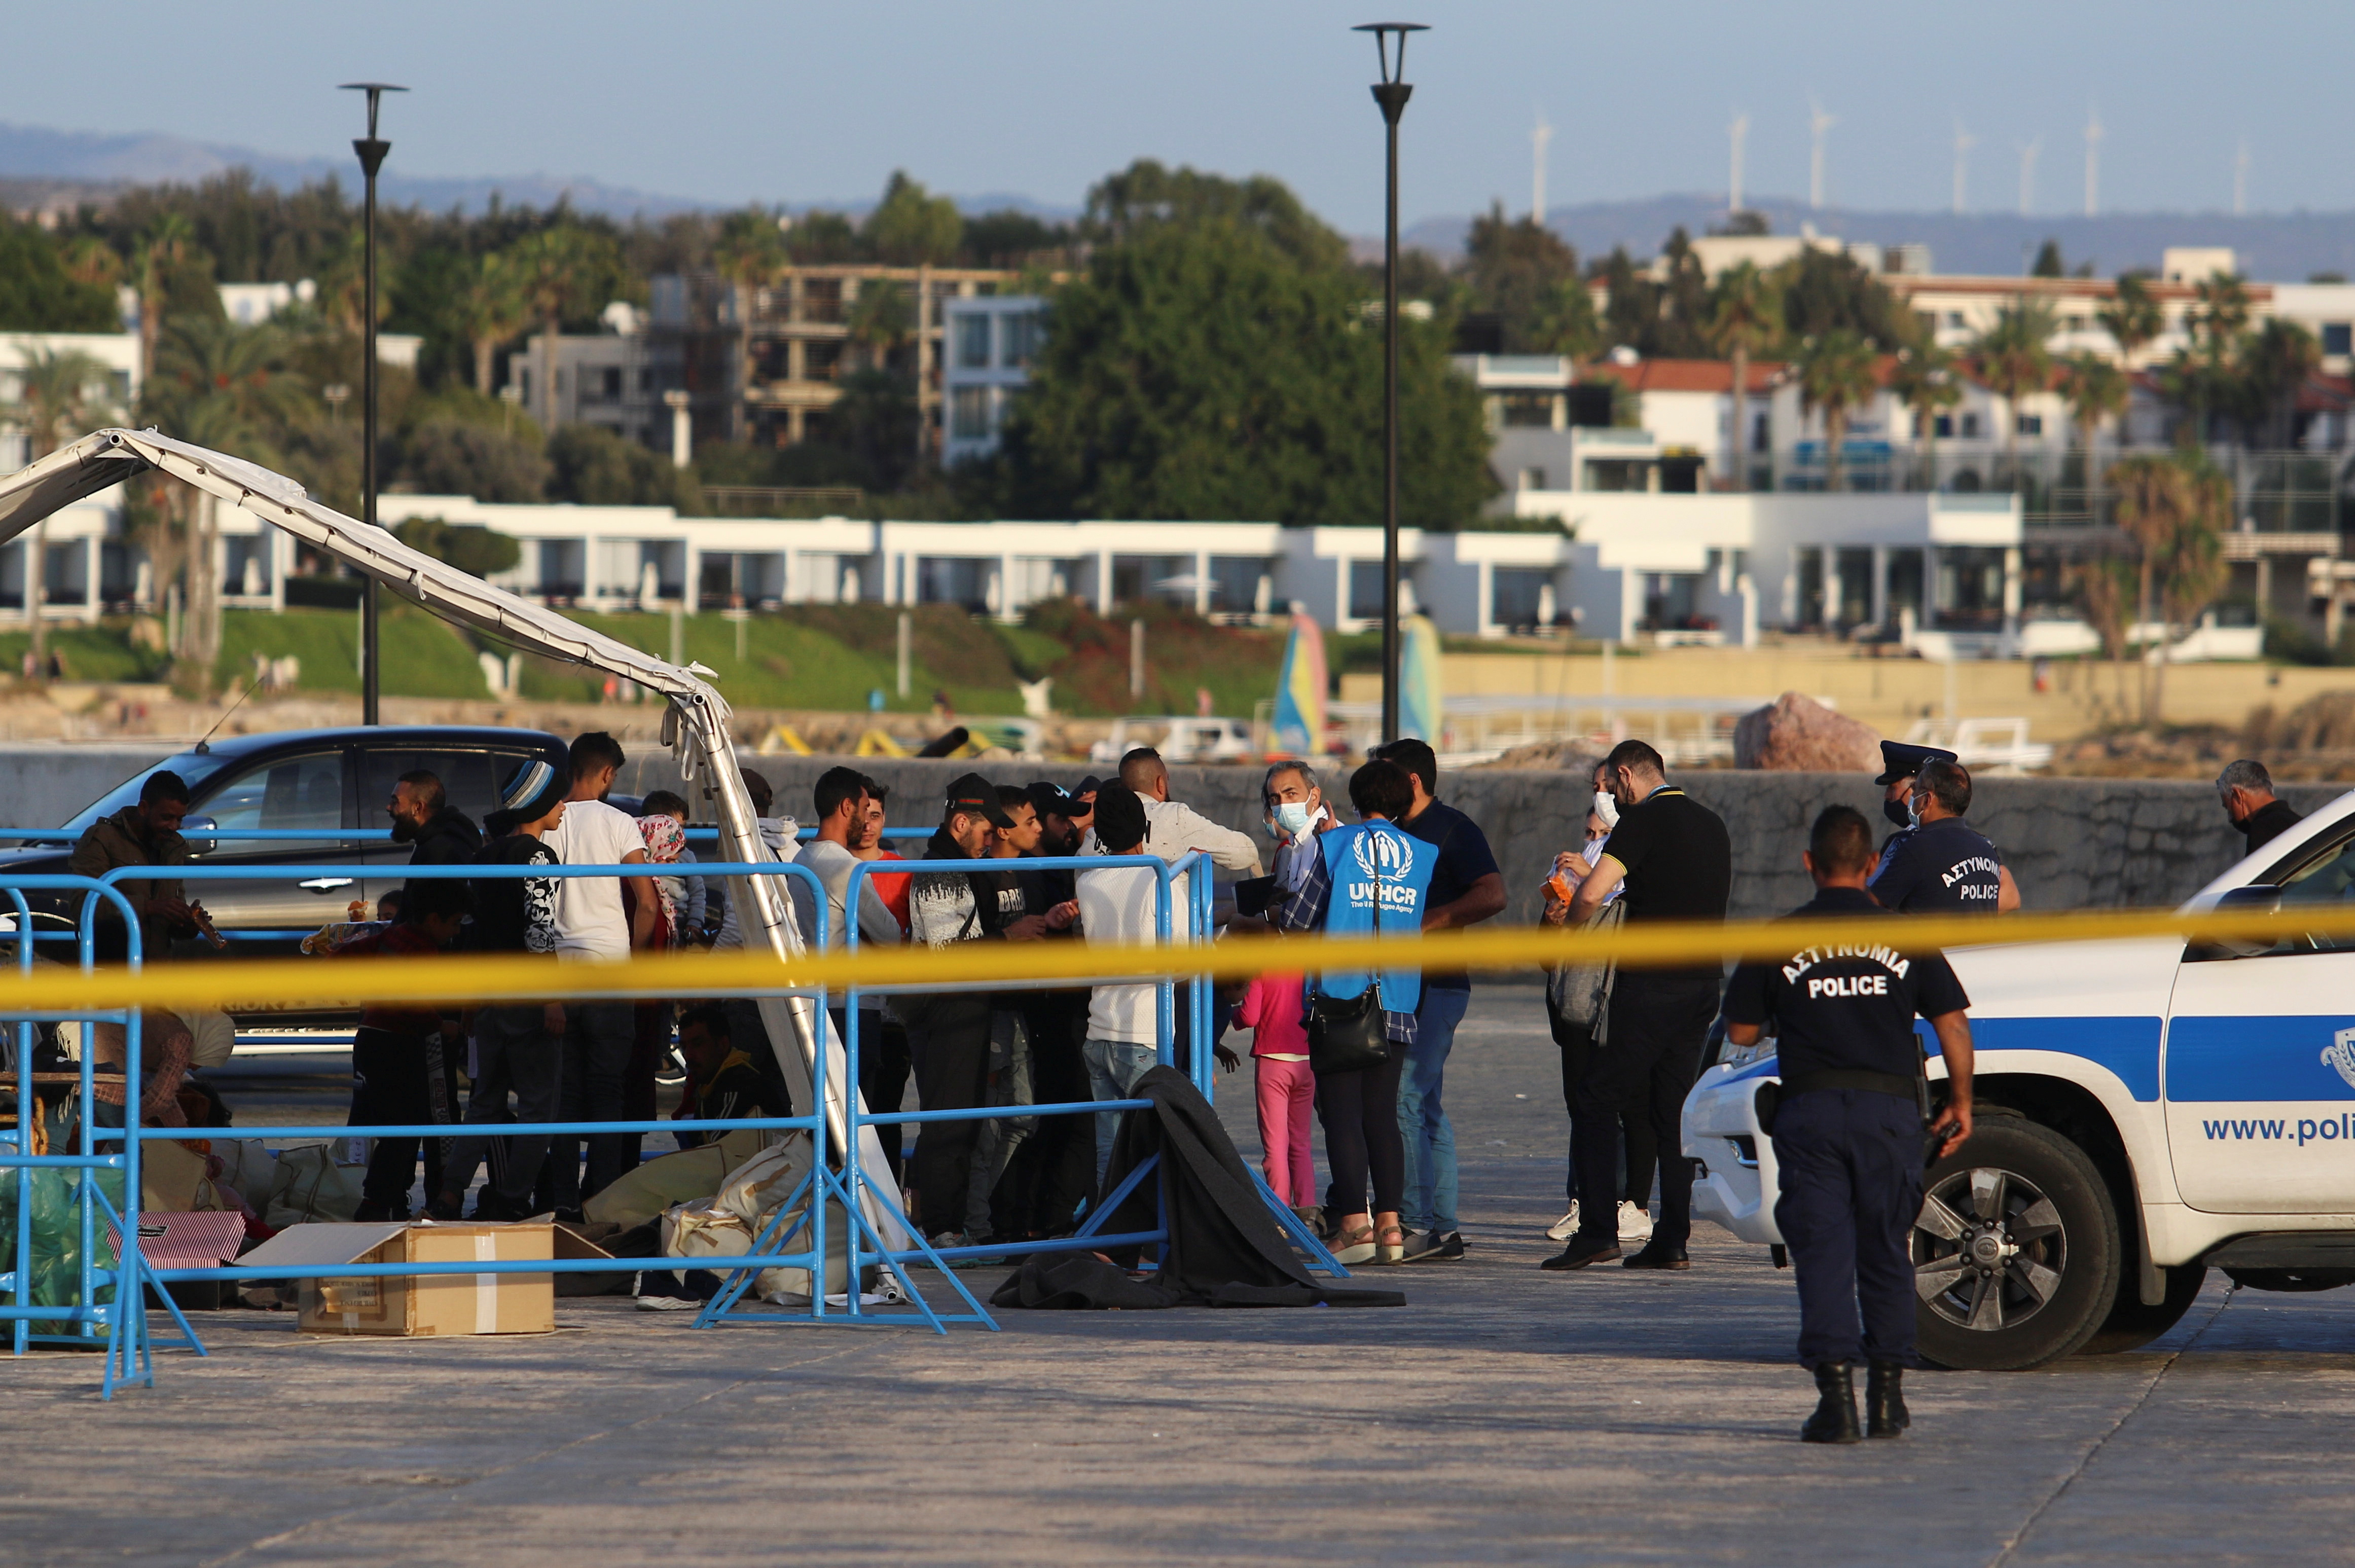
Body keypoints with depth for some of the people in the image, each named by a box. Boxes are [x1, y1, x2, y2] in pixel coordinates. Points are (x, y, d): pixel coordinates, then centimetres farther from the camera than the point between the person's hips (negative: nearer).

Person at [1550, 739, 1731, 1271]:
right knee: (1674, 1110, 10)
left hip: (1649, 983, -7)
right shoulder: (1712, 824, 15)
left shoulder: (1644, 821, -9)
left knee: (1597, 1102, -1)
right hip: (1703, 983, 7)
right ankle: (1673, 1241, 6)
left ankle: (1597, 1232, -9)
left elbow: (1591, 895, -18)